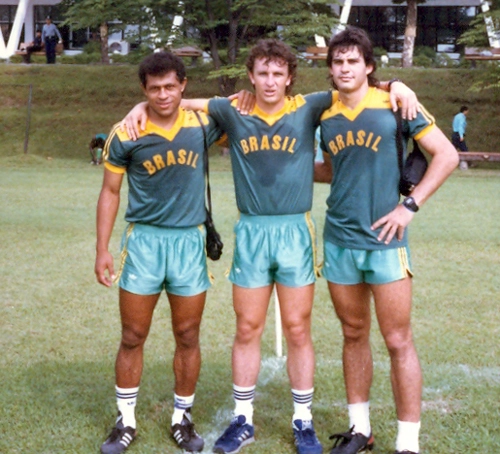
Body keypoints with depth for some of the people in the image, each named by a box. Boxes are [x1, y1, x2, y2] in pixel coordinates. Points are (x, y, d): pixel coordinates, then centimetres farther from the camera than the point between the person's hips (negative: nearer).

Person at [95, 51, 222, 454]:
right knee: (133, 337, 5)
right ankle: (126, 421, 18)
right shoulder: (125, 135, -6)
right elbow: (110, 193, 1)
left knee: (188, 337, 9)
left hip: (189, 240, 1)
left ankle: (183, 418, 23)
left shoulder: (202, 124, -3)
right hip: (143, 240, -1)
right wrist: (102, 250, -2)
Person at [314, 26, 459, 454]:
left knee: (398, 341, -1)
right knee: (354, 335, 13)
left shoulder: (395, 104, -6)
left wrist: (410, 206, -11)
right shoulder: (327, 117, 7)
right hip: (339, 242, 4)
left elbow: (447, 155, -6)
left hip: (384, 241, -4)